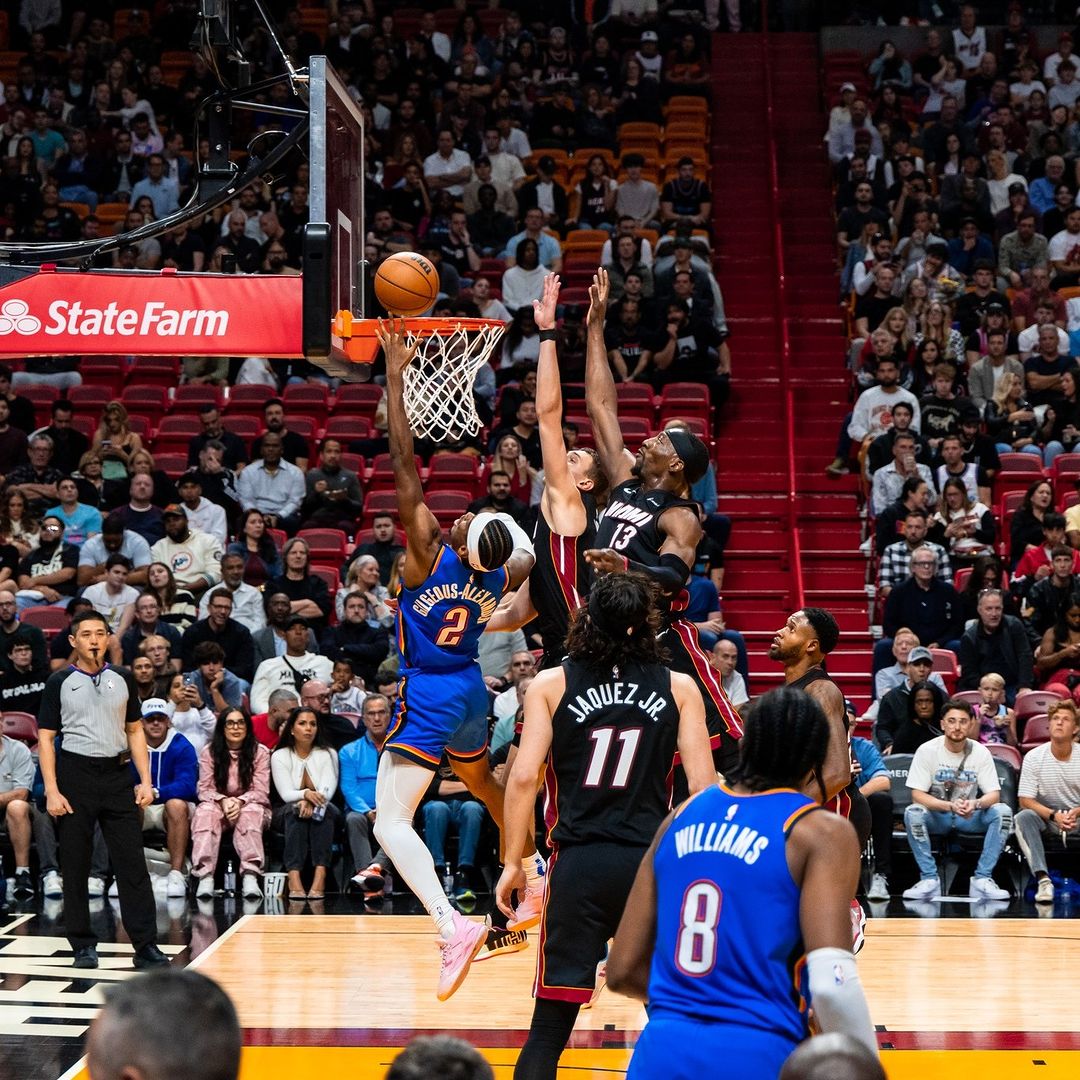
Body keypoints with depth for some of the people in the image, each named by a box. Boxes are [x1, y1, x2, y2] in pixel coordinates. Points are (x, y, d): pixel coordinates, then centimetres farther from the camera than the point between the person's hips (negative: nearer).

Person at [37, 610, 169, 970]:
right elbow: (46, 739, 0)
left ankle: (145, 944, -2)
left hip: (118, 775, 2)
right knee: (75, 866, 2)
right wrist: (51, 791, -9)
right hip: (75, 775, -2)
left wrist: (145, 781, 4)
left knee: (132, 862, -3)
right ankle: (83, 945, 12)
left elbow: (135, 731, 13)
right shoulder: (60, 682, 1)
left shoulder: (122, 679, 9)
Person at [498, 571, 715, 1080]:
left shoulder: (551, 685, 2)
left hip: (578, 864, 0)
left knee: (551, 1024, 4)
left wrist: (512, 863, 2)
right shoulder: (679, 687, 4)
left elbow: (524, 777, -5)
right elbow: (703, 784, 0)